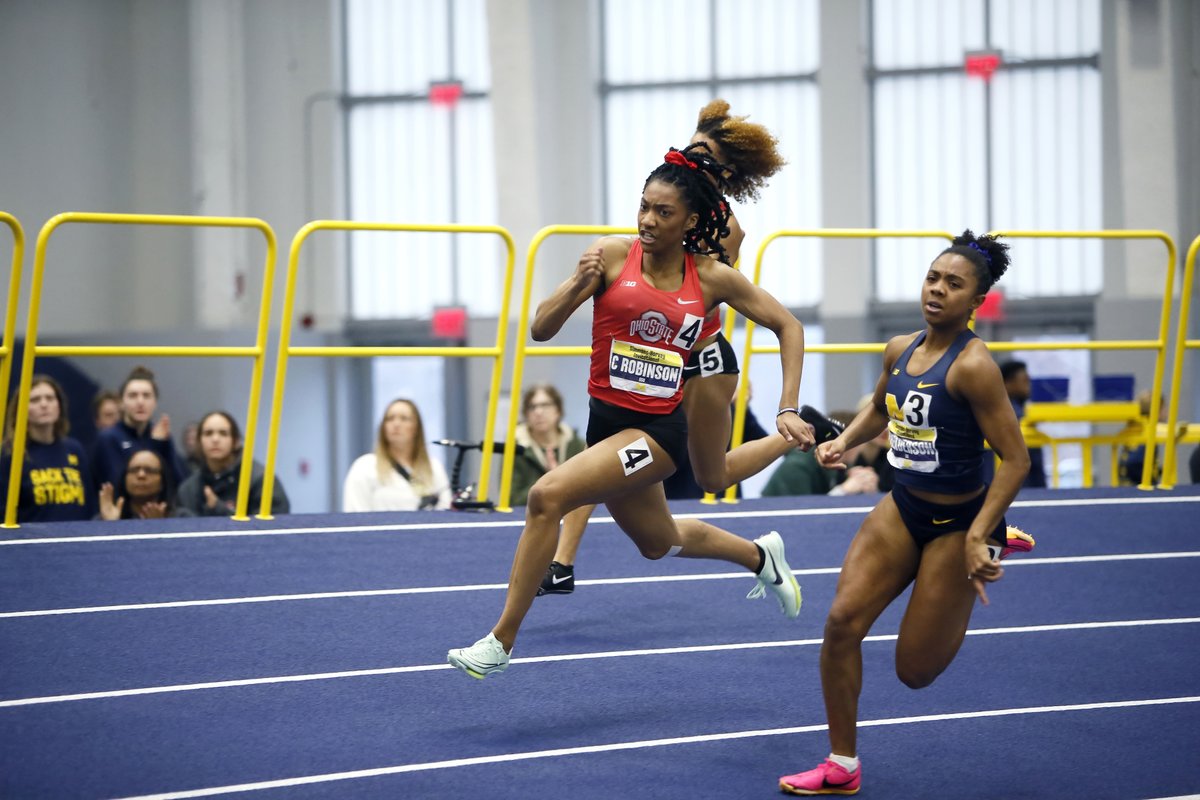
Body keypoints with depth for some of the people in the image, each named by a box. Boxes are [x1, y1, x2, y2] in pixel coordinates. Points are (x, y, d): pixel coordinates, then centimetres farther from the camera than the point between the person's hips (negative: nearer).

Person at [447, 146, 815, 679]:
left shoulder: (712, 278, -5)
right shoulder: (613, 256, -4)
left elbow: (788, 327, 8)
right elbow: (541, 329, -8)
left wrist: (788, 410, -1)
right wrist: (578, 284, -26)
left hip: (659, 429, -4)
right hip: (607, 419, 4)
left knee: (548, 495, -24)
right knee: (657, 541, 25)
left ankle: (500, 643, -16)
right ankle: (760, 556, 55)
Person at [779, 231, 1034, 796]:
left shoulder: (972, 365, -23)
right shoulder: (900, 350, -1)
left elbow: (1015, 459, -22)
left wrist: (977, 538, -26)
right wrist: (845, 442, 2)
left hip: (956, 523, -6)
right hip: (903, 509, 6)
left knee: (915, 669, 4)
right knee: (842, 621, -9)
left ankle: (987, 555, 29)